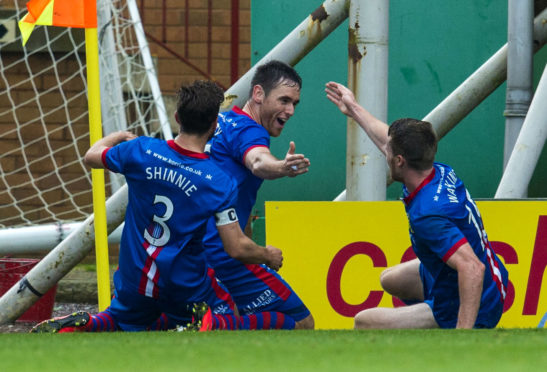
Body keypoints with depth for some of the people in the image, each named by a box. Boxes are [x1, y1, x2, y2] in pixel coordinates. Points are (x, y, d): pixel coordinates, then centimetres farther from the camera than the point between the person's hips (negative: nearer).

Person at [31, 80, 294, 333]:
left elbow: (91, 156, 8)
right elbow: (237, 249, -13)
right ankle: (208, 327, -17)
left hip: (135, 278, 3)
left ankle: (81, 326, -5)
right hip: (186, 285, -3)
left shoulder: (141, 151, -12)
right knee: (233, 321, 20)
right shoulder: (220, 183, -17)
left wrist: (119, 136, 29)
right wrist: (268, 255, 8)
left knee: (119, 324, 30)